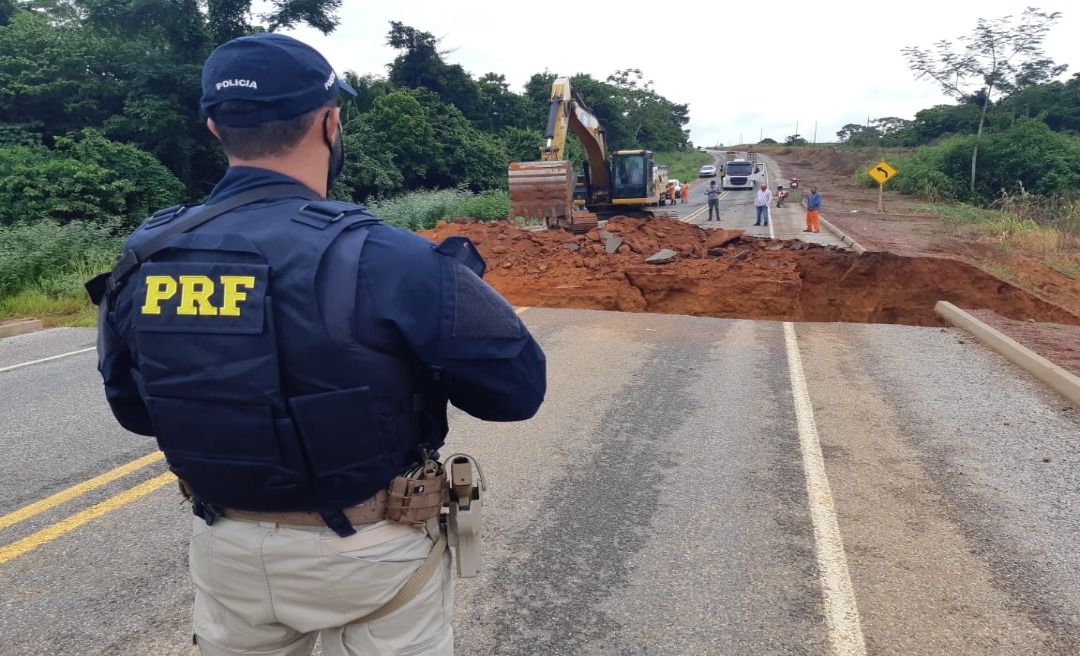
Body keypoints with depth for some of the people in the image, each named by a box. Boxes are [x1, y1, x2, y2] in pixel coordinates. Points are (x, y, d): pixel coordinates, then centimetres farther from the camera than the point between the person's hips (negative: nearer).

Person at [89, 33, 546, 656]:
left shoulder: (141, 260, -8)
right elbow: (521, 385, -17)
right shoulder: (383, 259, -26)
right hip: (369, 555, -4)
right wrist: (455, 283, -2)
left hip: (228, 554, 4)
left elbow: (134, 409, 7)